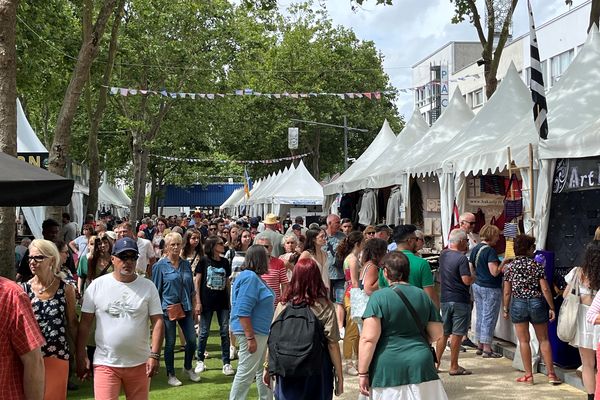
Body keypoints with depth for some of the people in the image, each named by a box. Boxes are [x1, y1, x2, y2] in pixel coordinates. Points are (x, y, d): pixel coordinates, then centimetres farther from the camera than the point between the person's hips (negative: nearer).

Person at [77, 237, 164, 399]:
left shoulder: (148, 287, 0)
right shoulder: (97, 285, -1)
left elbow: (157, 322, -2)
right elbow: (85, 323, 2)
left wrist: (154, 355, -10)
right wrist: (81, 357, -1)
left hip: (140, 363, 1)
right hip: (105, 363, -1)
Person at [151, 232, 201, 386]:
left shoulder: (186, 264, 7)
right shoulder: (160, 266, -5)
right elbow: (156, 291, -4)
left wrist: (194, 308, 11)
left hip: (185, 308, 4)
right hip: (168, 309, -4)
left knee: (192, 340, 4)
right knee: (170, 343, 5)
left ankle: (188, 368, 28)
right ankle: (170, 375, 19)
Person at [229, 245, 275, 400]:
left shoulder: (254, 276, 11)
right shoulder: (250, 278, -20)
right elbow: (243, 311, -26)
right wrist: (250, 338, -26)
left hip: (260, 331, 11)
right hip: (251, 332, -11)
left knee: (263, 370, 19)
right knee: (246, 373, -3)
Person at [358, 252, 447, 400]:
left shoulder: (379, 297, -8)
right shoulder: (423, 296, 6)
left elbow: (369, 339, -13)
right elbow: (436, 333, 11)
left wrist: (363, 373, -8)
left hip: (388, 367, -4)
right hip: (421, 365, 4)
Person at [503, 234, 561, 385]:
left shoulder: (510, 267, -3)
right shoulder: (537, 265, -7)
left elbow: (507, 292, -1)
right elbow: (545, 289, -9)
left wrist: (505, 309, 9)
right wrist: (552, 308, -1)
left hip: (518, 304, 0)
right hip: (537, 303, 0)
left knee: (524, 341, 7)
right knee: (544, 340, 11)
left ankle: (528, 375, 9)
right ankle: (551, 374, 13)